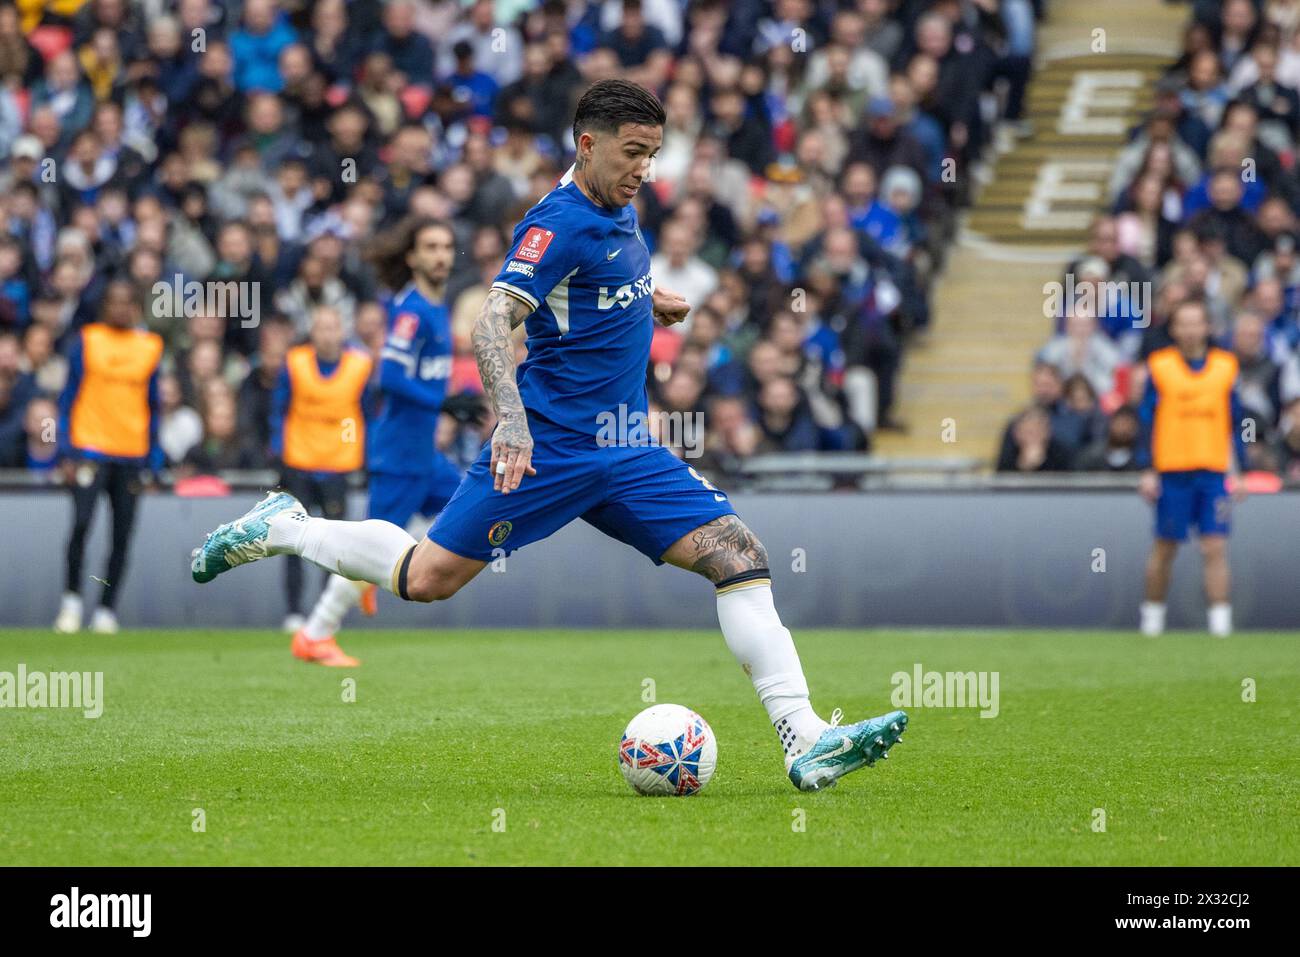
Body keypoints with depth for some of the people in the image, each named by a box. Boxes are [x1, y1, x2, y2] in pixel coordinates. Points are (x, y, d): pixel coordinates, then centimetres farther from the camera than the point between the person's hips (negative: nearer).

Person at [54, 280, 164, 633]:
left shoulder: (150, 346, 9)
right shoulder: (87, 340, 2)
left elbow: (154, 405, 14)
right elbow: (68, 397, 3)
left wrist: (154, 462, 10)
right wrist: (66, 454, -5)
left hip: (132, 454, 3)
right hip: (90, 449, -3)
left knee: (122, 536, 1)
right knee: (81, 522, -17)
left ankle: (106, 610, 10)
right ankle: (71, 597, 1)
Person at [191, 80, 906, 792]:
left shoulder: (620, 213, 13)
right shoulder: (560, 221, -14)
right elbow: (492, 324, -26)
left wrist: (650, 304, 15)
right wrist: (511, 418, -41)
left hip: (625, 452, 8)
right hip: (548, 444, -7)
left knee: (739, 555, -8)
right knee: (428, 579, -4)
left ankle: (805, 742, -14)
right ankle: (282, 529, 21)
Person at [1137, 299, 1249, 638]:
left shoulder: (1226, 366, 7)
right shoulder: (1159, 366, 1)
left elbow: (1235, 422, 11)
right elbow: (1147, 420, 1)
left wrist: (1240, 471, 8)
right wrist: (1147, 471, -4)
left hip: (1213, 472, 1)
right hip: (1172, 471, -1)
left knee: (1215, 549, -6)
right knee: (1165, 548, 6)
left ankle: (1221, 621, -7)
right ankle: (1152, 613, 21)